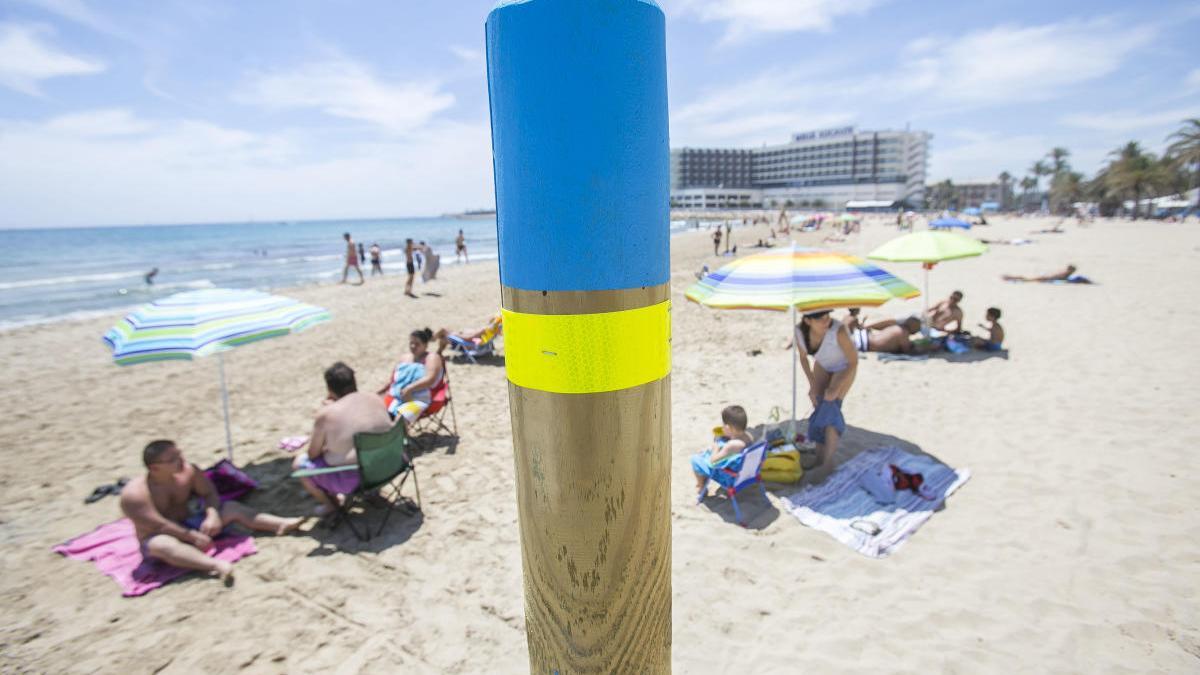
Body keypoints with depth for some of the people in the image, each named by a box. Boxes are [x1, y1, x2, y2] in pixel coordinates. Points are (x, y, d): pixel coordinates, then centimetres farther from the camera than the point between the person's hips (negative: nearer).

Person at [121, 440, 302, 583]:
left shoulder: (188, 470, -11)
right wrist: (193, 537, -32)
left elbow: (209, 494, -5)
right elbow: (158, 525, -29)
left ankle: (282, 524, -27)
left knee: (231, 508, -12)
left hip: (192, 522, 6)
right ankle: (217, 565, -61)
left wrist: (213, 514, -25)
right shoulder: (135, 494, -24)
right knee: (163, 545, -39)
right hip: (157, 537, -6)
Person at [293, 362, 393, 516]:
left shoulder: (326, 414, -15)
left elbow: (313, 454, -2)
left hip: (351, 480, -5)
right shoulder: (377, 400, -1)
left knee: (299, 462, 17)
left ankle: (328, 504, 24)